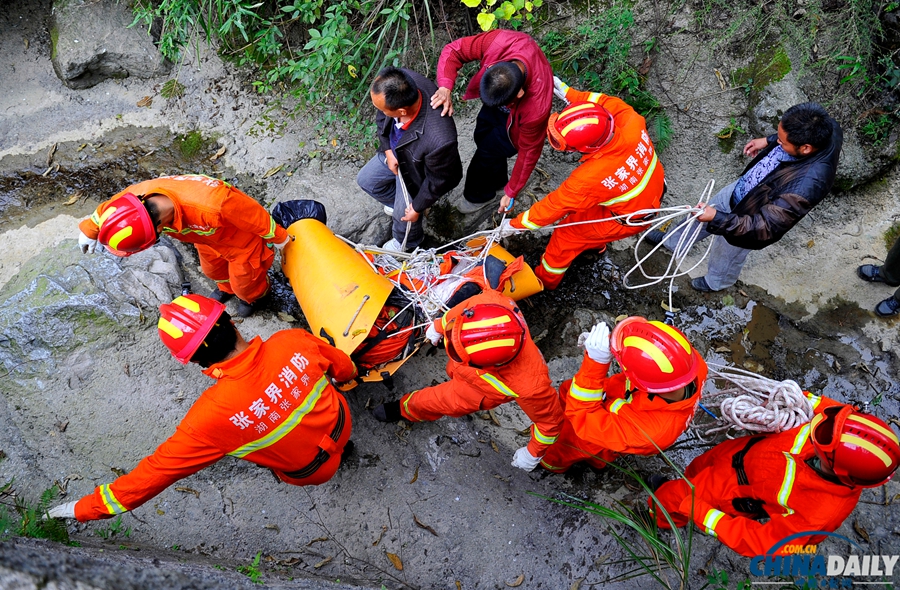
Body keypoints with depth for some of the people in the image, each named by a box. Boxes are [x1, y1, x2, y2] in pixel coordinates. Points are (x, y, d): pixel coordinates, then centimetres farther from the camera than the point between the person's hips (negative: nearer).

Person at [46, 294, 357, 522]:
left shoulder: (212, 416, -35)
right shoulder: (293, 340, -27)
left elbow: (158, 470, -22)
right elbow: (344, 366, -6)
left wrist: (86, 508, -5)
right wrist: (347, 376, 20)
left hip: (311, 471, -3)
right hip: (343, 423, 4)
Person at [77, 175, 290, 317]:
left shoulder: (212, 206, -51)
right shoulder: (139, 194, -31)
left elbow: (256, 216, -32)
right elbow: (109, 208, -6)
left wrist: (278, 238, -15)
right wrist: (89, 230, 10)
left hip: (242, 238, -5)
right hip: (209, 234, 6)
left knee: (243, 283, 18)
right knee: (212, 269, 31)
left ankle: (253, 294, 54)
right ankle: (226, 286, 64)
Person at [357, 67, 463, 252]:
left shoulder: (439, 140, -49)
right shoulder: (401, 83, -33)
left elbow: (437, 181, -27)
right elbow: (382, 117, -7)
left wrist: (417, 207, -12)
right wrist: (387, 149, -10)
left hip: (416, 173, -6)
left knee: (404, 216, 14)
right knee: (365, 180, 21)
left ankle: (405, 243, 52)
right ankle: (398, 201, 51)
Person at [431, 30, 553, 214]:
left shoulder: (536, 107, -44)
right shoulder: (498, 42, -41)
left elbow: (529, 151, -28)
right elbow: (453, 50, -27)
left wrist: (511, 193, -17)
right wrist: (445, 87, -45)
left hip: (517, 115, -5)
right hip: (499, 95, 5)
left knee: (487, 152, 2)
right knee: (482, 137, 20)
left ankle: (479, 195, 34)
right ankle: (497, 180, 49)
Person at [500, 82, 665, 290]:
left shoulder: (590, 177, -41)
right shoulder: (633, 124, -30)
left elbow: (554, 205, -26)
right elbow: (612, 104, -6)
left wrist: (515, 224, -12)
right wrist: (568, 92, -8)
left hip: (629, 218, -6)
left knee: (565, 235, 9)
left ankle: (544, 281, 35)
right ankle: (594, 242, 54)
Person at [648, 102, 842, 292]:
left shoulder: (806, 185, -44)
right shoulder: (822, 128, -24)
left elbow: (765, 228, -36)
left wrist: (718, 218, -41)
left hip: (749, 219, -6)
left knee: (726, 255, 24)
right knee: (701, 215, 28)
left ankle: (716, 282, 57)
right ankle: (672, 241, 58)